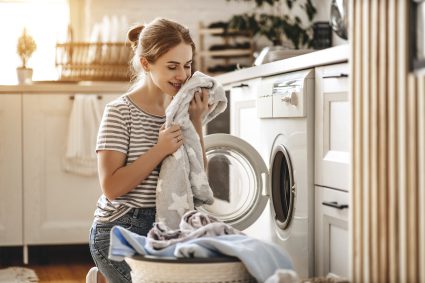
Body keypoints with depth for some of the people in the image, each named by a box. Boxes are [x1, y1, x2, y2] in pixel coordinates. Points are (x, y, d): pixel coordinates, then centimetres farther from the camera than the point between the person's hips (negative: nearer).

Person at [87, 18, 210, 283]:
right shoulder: (120, 112, -11)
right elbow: (112, 187, -17)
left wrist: (196, 123, -5)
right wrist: (160, 150, -24)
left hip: (162, 229, 7)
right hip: (120, 230, -7)